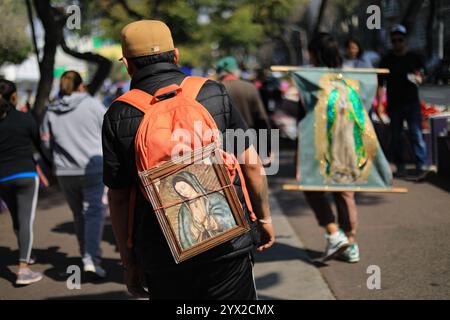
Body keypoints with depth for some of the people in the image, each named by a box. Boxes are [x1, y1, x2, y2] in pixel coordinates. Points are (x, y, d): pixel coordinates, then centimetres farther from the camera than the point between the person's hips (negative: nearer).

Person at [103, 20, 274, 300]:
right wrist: (264, 216, 15)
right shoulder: (213, 93, -1)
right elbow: (251, 163, 1)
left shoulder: (118, 116, -2)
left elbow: (118, 198, 0)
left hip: (162, 257, 1)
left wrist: (129, 262, 8)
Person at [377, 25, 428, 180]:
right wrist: (379, 104, -2)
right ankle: (400, 167, 16)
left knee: (416, 134, -10)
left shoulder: (414, 58, 6)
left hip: (412, 103, -1)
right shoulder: (386, 60, 6)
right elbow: (381, 84, 5)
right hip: (394, 104, 1)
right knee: (396, 137, 6)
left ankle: (421, 166, -11)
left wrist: (417, 78, -10)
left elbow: (421, 76, 15)